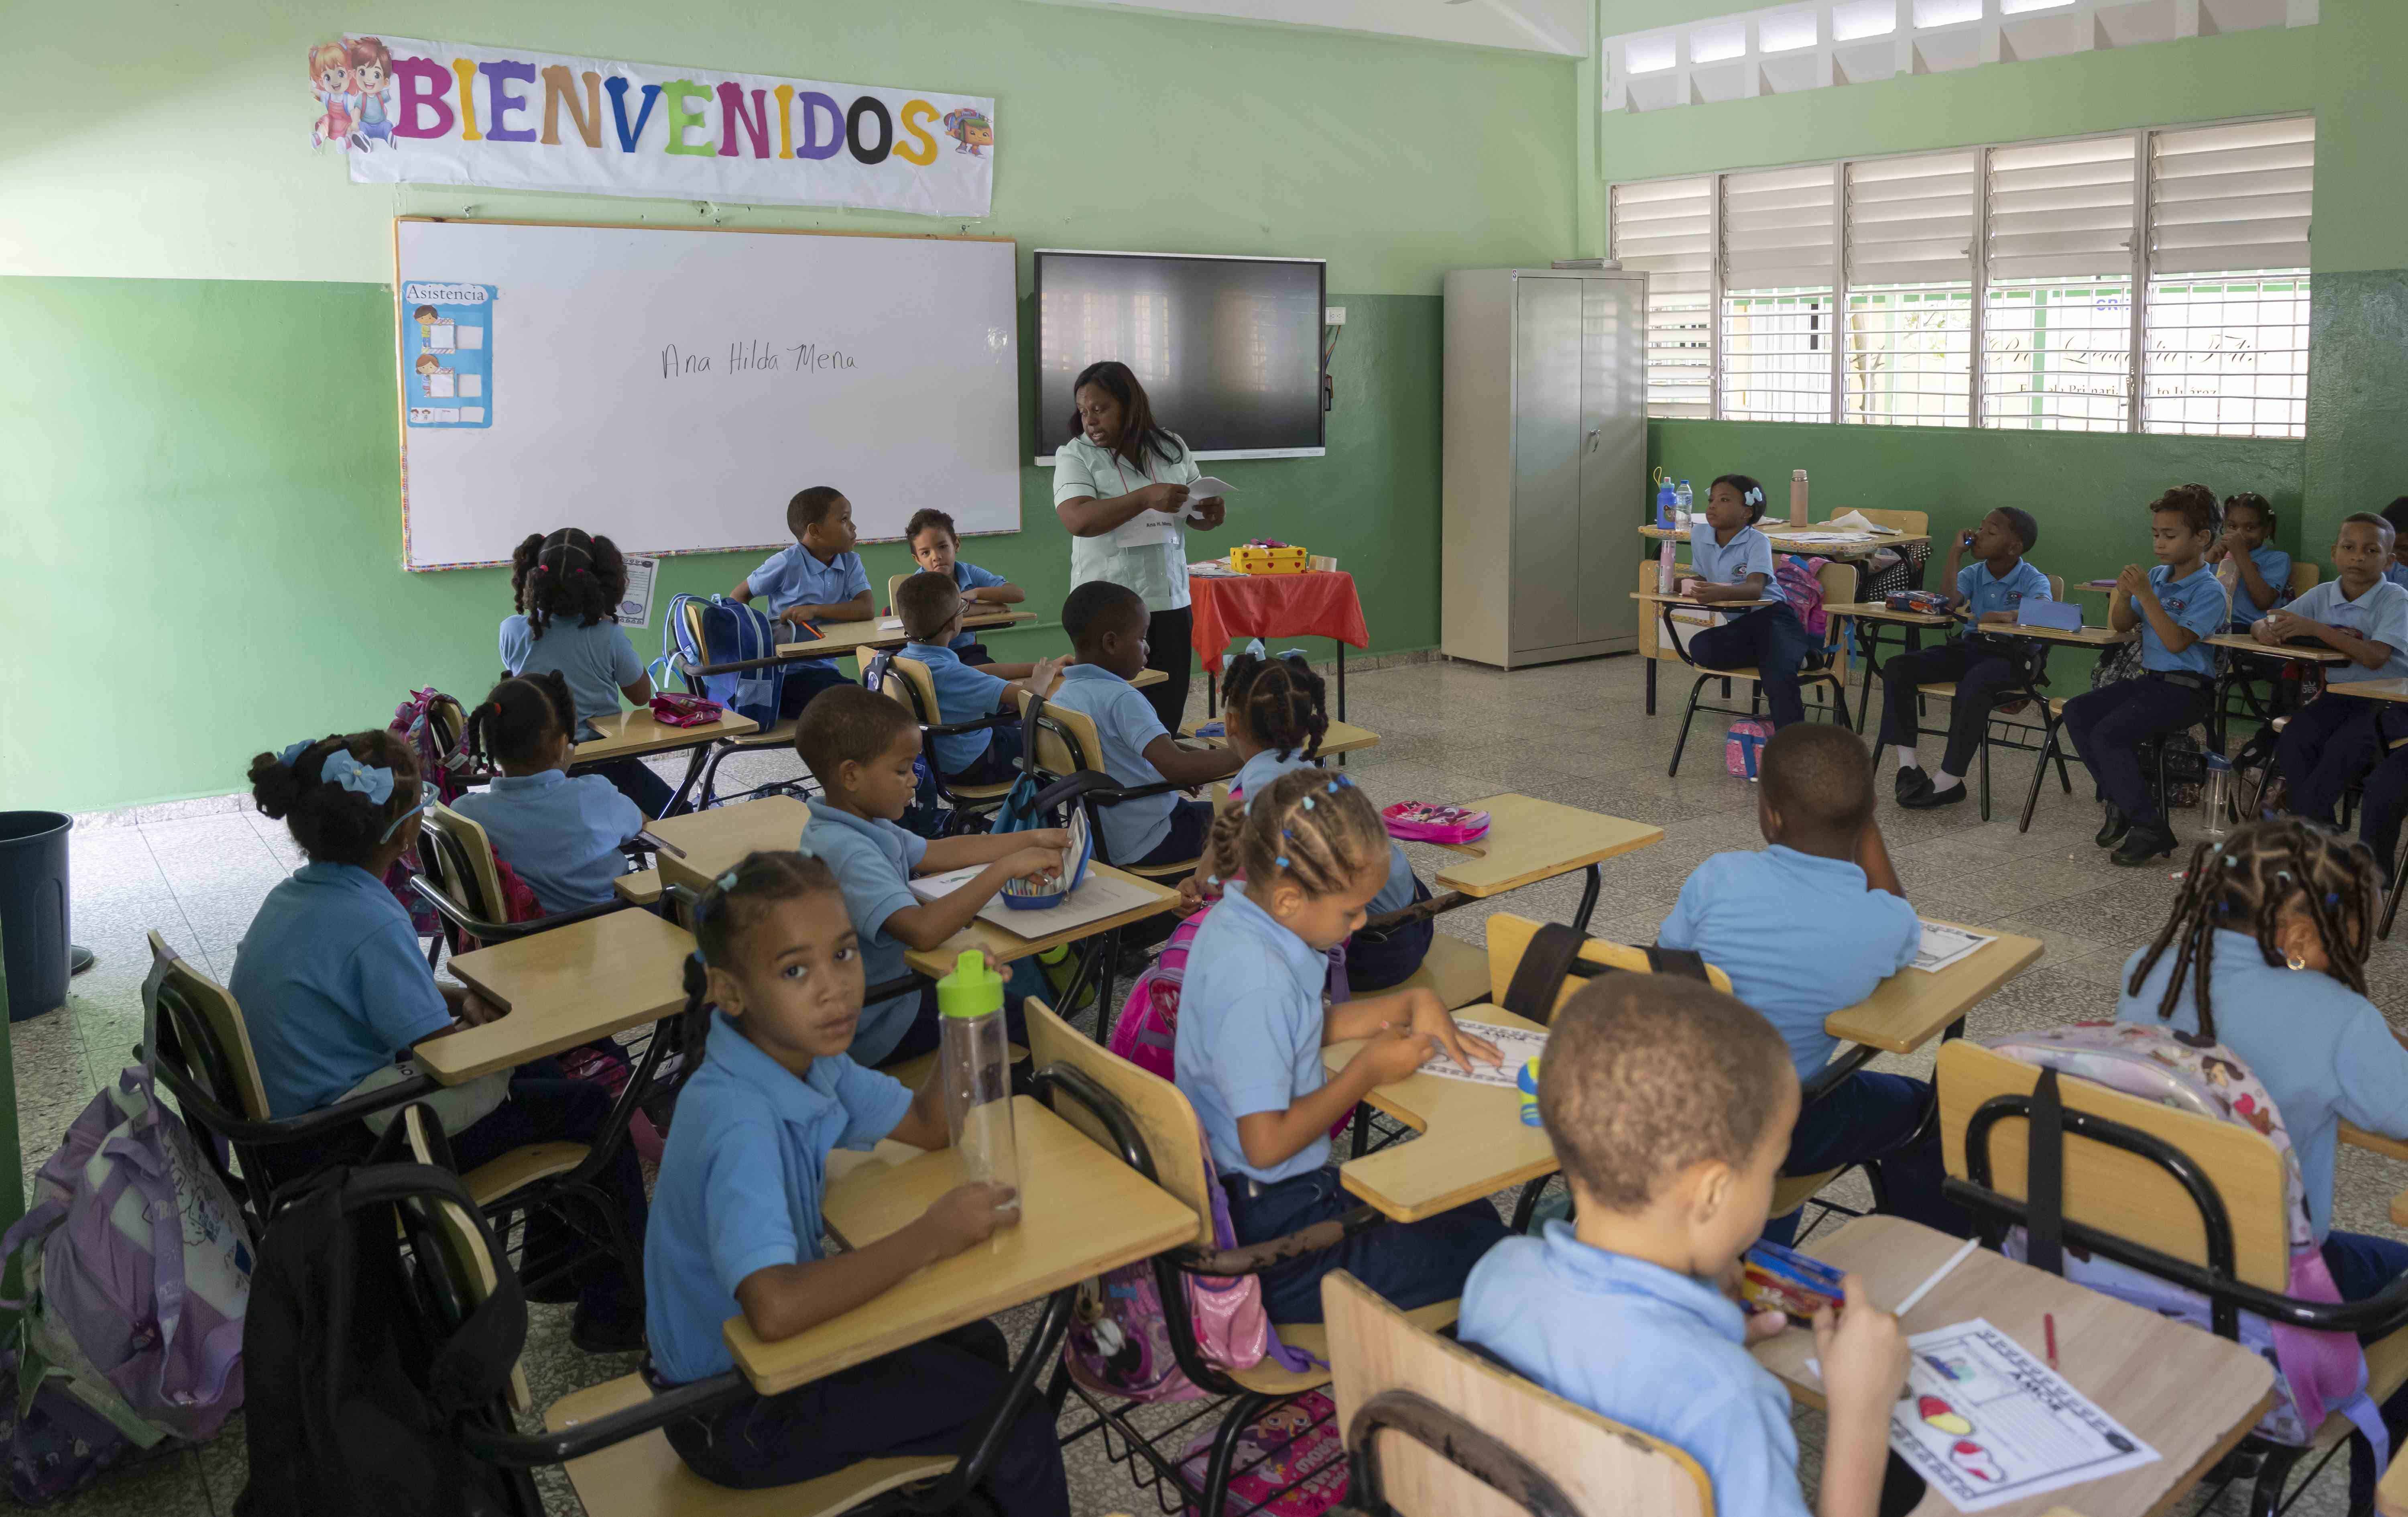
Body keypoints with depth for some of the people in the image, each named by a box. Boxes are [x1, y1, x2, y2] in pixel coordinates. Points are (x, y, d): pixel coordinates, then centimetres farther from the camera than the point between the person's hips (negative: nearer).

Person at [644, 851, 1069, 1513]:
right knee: (1018, 1424, -2)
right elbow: (774, 1310, -47)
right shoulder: (738, 1123, -35)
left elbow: (929, 1124, 4)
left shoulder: (807, 1055, -8)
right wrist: (929, 1237, -35)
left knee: (979, 1348, 23)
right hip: (739, 1415, -8)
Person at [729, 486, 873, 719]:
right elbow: (738, 596, 2)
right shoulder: (787, 563, -9)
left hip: (824, 668, 5)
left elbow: (868, 610, -10)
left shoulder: (851, 563, 5)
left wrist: (815, 610, -21)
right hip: (786, 673, -5)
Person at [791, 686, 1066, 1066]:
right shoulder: (847, 851, -31)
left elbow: (938, 854, 11)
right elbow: (923, 931, -43)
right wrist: (1007, 867, -37)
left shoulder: (858, 826, 0)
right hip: (878, 1031, -9)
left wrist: (1033, 840, 5)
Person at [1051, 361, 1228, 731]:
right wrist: (1147, 498, -25)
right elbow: (1079, 520, -17)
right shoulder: (1075, 456, -1)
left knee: (1168, 719, 5)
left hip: (1171, 604, 4)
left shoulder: (1172, 449, 11)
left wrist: (1213, 513, -6)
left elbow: (1198, 517, 19)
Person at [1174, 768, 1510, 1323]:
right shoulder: (1257, 984, -29)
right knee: (1485, 1247, -9)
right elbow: (1266, 1143, -27)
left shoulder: (1239, 919, 2)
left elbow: (1310, 1024, 17)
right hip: (1271, 1238, -10)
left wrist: (1411, 1005, 4)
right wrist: (1367, 1072, -15)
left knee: (1469, 1211, 18)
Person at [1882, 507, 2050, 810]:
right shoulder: (1973, 574, 13)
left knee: (1972, 685, -40)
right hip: (1969, 646, 6)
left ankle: (1950, 780, -31)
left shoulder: (2033, 580, -2)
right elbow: (1950, 603, -7)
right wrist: (1954, 554, -7)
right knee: (1897, 668, -15)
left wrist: (2010, 616, -40)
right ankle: (1908, 762, -19)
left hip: (2008, 654, -6)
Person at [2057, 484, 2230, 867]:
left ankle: (2150, 829, -14)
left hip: (2187, 688, -8)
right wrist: (2124, 595, -7)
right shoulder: (2157, 577, 11)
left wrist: (2146, 595, -24)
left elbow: (2176, 641, -22)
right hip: (2150, 679, 8)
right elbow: (2122, 625, 13)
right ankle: (2121, 801, 6)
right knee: (2077, 712, -4)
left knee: (2108, 735, -25)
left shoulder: (2209, 590, -12)